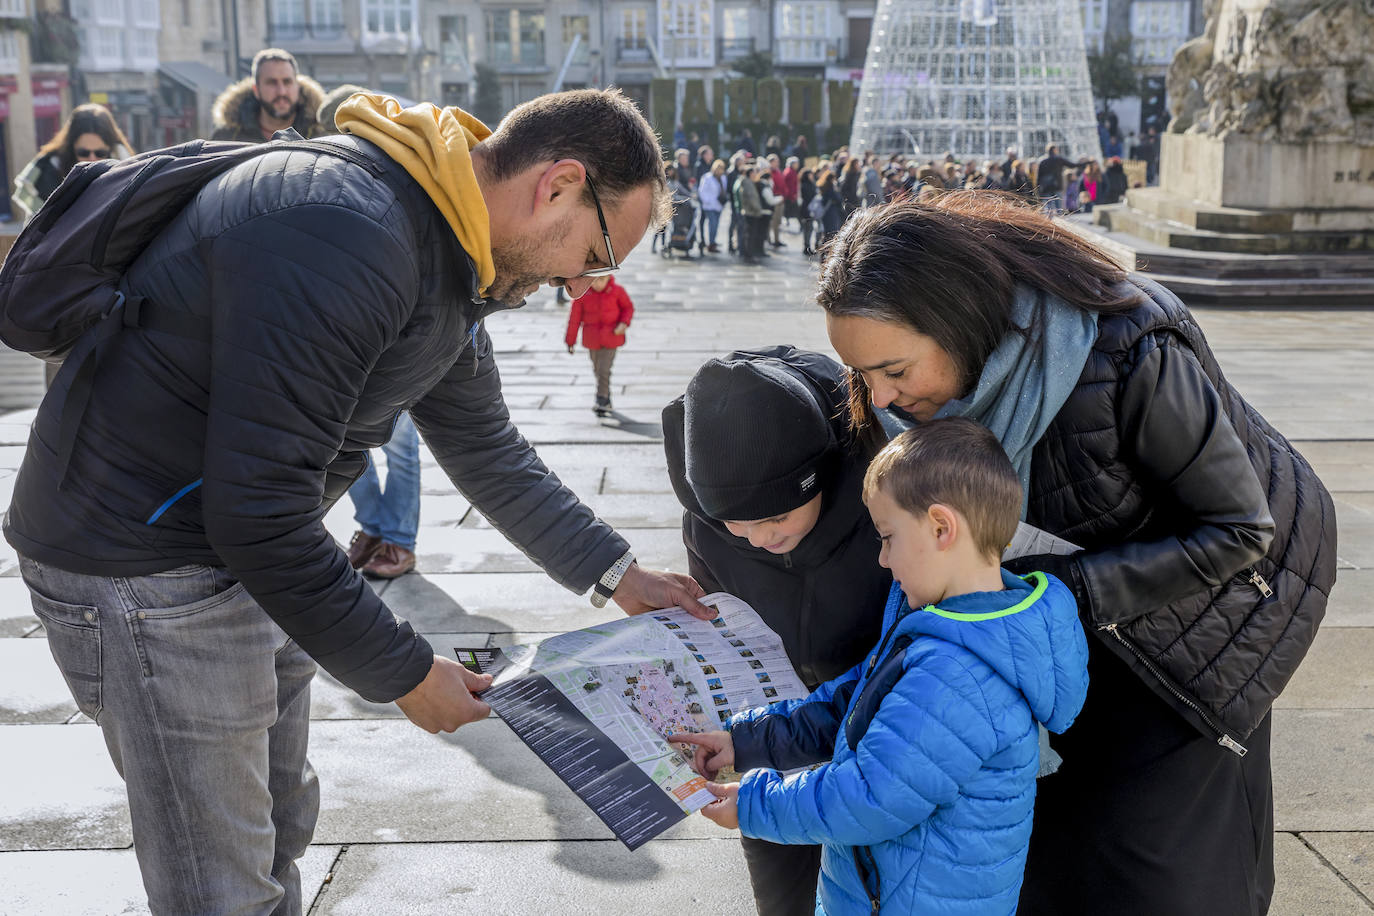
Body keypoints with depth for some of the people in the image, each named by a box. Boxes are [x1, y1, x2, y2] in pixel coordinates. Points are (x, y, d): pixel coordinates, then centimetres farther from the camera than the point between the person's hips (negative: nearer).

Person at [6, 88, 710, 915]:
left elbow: (486, 449, 16)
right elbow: (258, 508, -31)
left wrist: (619, 575, 14)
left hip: (253, 550, 10)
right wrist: (404, 672, -19)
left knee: (280, 828, 23)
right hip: (143, 561, -10)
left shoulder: (451, 257, 4)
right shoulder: (344, 235, -31)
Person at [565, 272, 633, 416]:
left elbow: (628, 308, 6)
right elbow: (575, 317, -2)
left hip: (611, 337, -2)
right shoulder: (582, 293, -9)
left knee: (604, 369, -14)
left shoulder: (617, 291, -9)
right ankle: (606, 401, 29)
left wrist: (624, 323, -13)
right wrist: (570, 340, 3)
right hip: (592, 338, 2)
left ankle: (601, 402, -11)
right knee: (597, 370, 12)